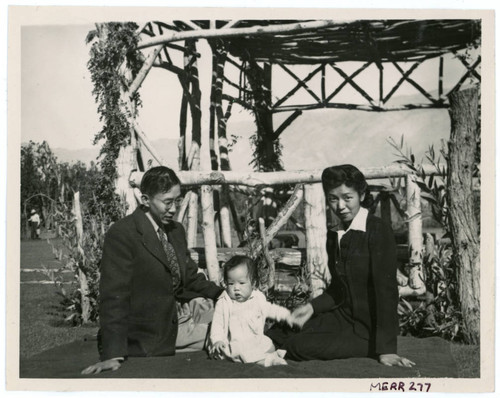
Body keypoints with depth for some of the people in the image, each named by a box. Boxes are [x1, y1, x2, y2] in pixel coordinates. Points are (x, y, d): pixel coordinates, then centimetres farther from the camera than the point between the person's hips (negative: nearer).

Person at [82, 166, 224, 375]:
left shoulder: (176, 230, 7)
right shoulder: (121, 234, -17)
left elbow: (190, 278, 15)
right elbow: (114, 295, -21)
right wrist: (113, 354, -27)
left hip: (177, 316, 8)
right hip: (147, 338, -7)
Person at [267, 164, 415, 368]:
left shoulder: (378, 232, -17)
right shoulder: (334, 236, 7)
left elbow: (386, 290, -22)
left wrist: (386, 348, -25)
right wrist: (312, 307, -5)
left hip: (369, 328, -7)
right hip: (343, 316, 7)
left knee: (299, 346, -21)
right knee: (277, 332, -1)